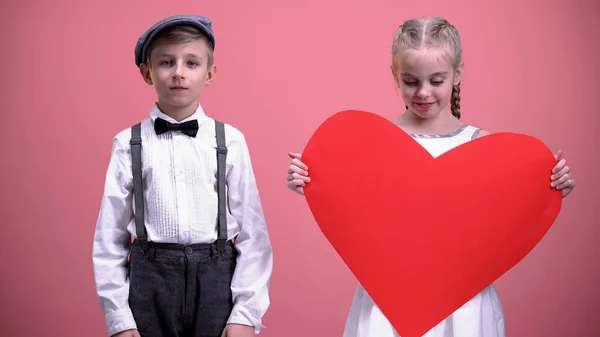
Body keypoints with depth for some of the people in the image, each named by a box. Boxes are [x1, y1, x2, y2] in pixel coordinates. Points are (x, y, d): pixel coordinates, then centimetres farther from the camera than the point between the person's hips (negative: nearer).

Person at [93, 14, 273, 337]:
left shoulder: (231, 141, 0)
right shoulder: (129, 143, 1)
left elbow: (252, 234, -1)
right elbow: (109, 238, 2)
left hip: (217, 279, 0)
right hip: (150, 280, 0)